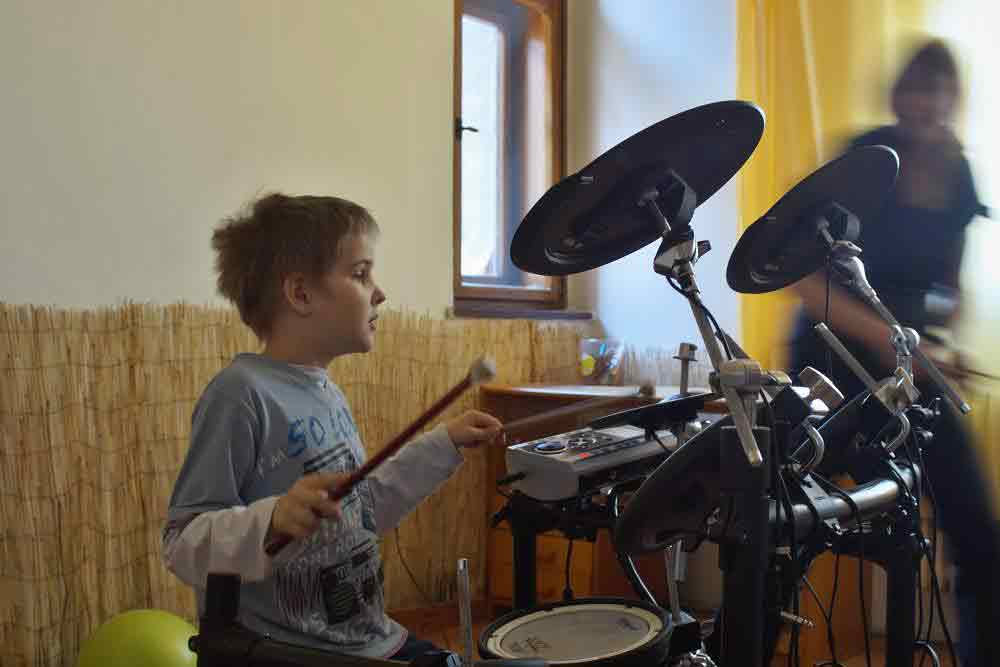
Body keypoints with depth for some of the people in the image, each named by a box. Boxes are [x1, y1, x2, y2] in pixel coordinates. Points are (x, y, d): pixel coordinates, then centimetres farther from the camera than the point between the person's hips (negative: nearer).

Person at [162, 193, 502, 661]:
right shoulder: (242, 393, -19)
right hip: (280, 652, -8)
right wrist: (272, 520, -36)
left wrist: (443, 445, 13)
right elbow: (184, 546, -20)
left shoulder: (326, 393, 6)